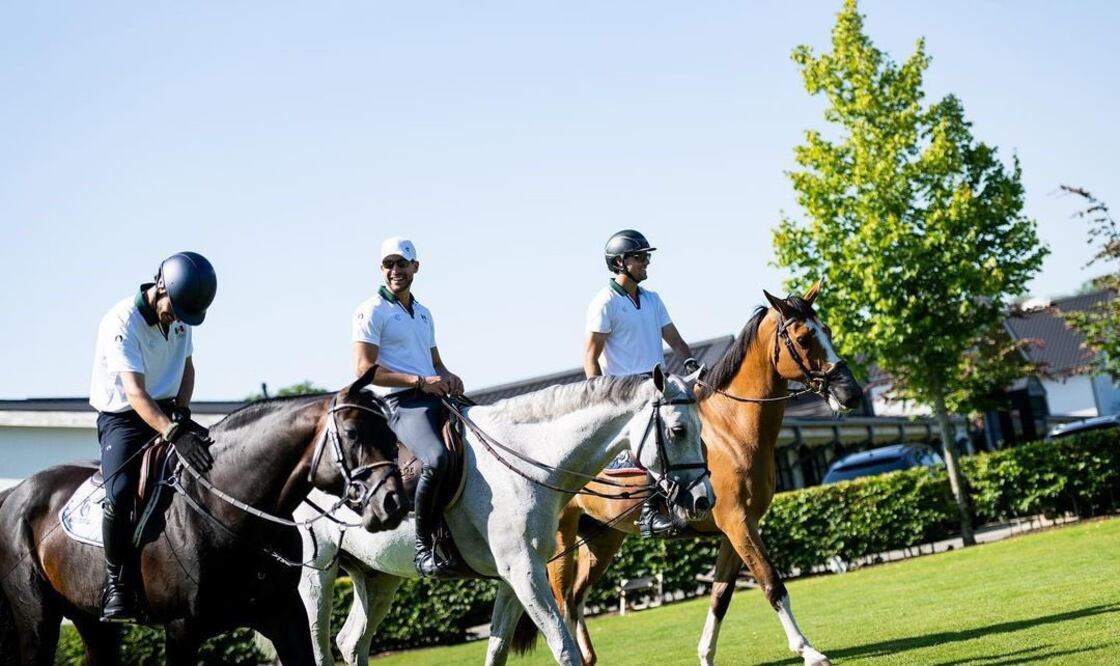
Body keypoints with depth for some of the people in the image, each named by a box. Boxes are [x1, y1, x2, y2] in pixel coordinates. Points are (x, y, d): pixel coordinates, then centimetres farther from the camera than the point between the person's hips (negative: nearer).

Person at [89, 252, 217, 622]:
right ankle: (116, 585, -13)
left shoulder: (180, 317, 1)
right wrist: (175, 434, -43)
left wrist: (181, 411, -6)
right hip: (123, 417, -6)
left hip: (168, 412, 6)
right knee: (119, 493, -29)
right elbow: (135, 393, -30)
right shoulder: (121, 322, -22)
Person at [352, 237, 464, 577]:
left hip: (435, 400, 8)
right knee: (437, 459, -33)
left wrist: (448, 377, 6)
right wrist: (419, 381, -16)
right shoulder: (372, 311, 0)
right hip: (403, 404, -8)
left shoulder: (423, 313, 24)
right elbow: (364, 369, -10)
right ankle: (423, 546, -23)